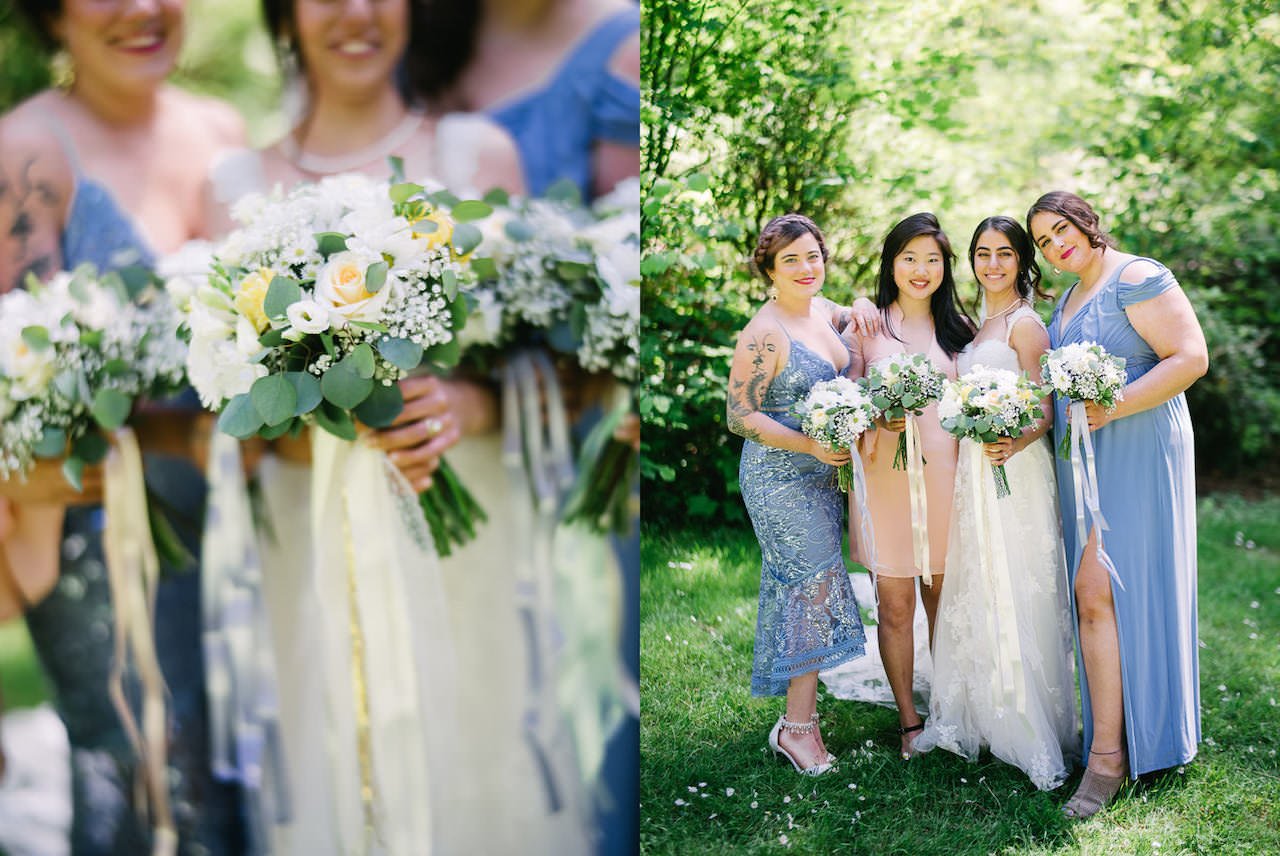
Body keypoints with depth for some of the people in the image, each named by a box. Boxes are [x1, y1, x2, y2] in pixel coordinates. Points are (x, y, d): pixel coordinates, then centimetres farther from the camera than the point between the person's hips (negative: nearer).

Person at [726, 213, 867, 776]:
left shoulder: (823, 314, 8)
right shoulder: (763, 334, -17)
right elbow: (740, 417, -17)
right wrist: (811, 446, -24)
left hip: (825, 475, 8)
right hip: (781, 480, -8)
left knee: (809, 586, 12)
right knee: (813, 585, -7)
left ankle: (798, 713, 23)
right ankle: (798, 726, 3)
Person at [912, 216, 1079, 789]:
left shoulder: (1024, 323, -8)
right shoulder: (977, 324, 17)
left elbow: (1044, 411, -14)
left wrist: (1014, 443, -31)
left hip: (1014, 472, -8)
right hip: (972, 471, 8)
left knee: (1015, 596, -6)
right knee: (972, 593, 11)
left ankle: (1035, 737, 1)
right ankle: (971, 719, 21)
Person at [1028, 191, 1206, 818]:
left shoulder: (1136, 278, -9)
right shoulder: (1067, 301, 18)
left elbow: (1191, 358, -17)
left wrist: (1112, 408, -23)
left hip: (1136, 453, -8)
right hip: (1081, 459, 9)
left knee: (1097, 590, -12)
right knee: (1093, 593, 7)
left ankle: (1108, 753, -7)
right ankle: (1112, 730, 14)